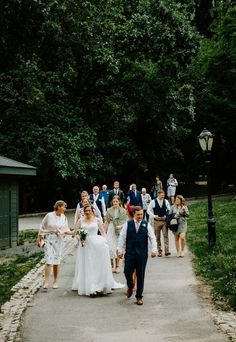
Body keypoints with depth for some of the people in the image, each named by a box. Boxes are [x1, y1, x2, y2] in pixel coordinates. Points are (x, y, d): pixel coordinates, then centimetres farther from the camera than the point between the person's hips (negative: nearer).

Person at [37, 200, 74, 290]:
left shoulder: (64, 218, 5)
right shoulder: (49, 215, -5)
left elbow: (66, 230, 6)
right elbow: (42, 227, 2)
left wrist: (72, 233, -13)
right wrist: (39, 239, 3)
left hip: (59, 241, 3)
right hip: (49, 240, -3)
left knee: (57, 262, 7)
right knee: (49, 261, -11)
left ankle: (55, 282, 19)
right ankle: (46, 282, -7)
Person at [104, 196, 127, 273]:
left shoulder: (123, 211, 1)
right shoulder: (109, 210, 3)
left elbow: (125, 222, 2)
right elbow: (106, 221, 7)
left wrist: (121, 226, -17)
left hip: (119, 231, 0)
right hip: (111, 230, 0)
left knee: (118, 248, 3)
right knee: (110, 247, -9)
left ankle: (117, 266, 14)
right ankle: (111, 262, 14)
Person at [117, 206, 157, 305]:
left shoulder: (147, 225, 3)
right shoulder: (127, 224, 2)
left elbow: (152, 238, 1)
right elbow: (122, 237, 2)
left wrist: (154, 249, -12)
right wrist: (120, 250, -4)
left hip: (142, 254, 0)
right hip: (130, 253, 0)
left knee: (140, 275, 4)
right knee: (127, 272, 0)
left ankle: (139, 297, 16)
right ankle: (130, 287, 34)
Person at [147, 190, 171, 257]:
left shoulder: (166, 202, 5)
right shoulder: (153, 202, -2)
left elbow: (169, 210, 12)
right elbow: (148, 210, 1)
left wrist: (166, 216, -5)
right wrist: (154, 216, -10)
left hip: (164, 221, 1)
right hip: (156, 221, -1)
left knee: (165, 235, -9)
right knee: (157, 237, 5)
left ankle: (166, 251, -12)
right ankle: (159, 251, 13)